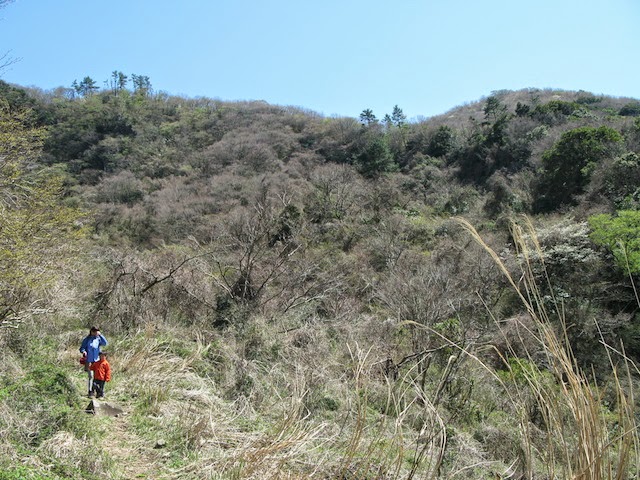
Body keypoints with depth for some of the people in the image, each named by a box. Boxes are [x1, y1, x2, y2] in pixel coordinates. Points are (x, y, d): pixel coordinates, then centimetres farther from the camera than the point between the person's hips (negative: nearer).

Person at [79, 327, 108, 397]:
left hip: (97, 360, 3)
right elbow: (81, 348, 5)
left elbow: (105, 343, -9)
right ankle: (90, 391, -9)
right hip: (89, 361, -3)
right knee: (90, 375, -11)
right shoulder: (87, 339, 3)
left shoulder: (98, 339, 7)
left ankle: (93, 390, 18)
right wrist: (83, 351, -18)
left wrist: (100, 335, -11)